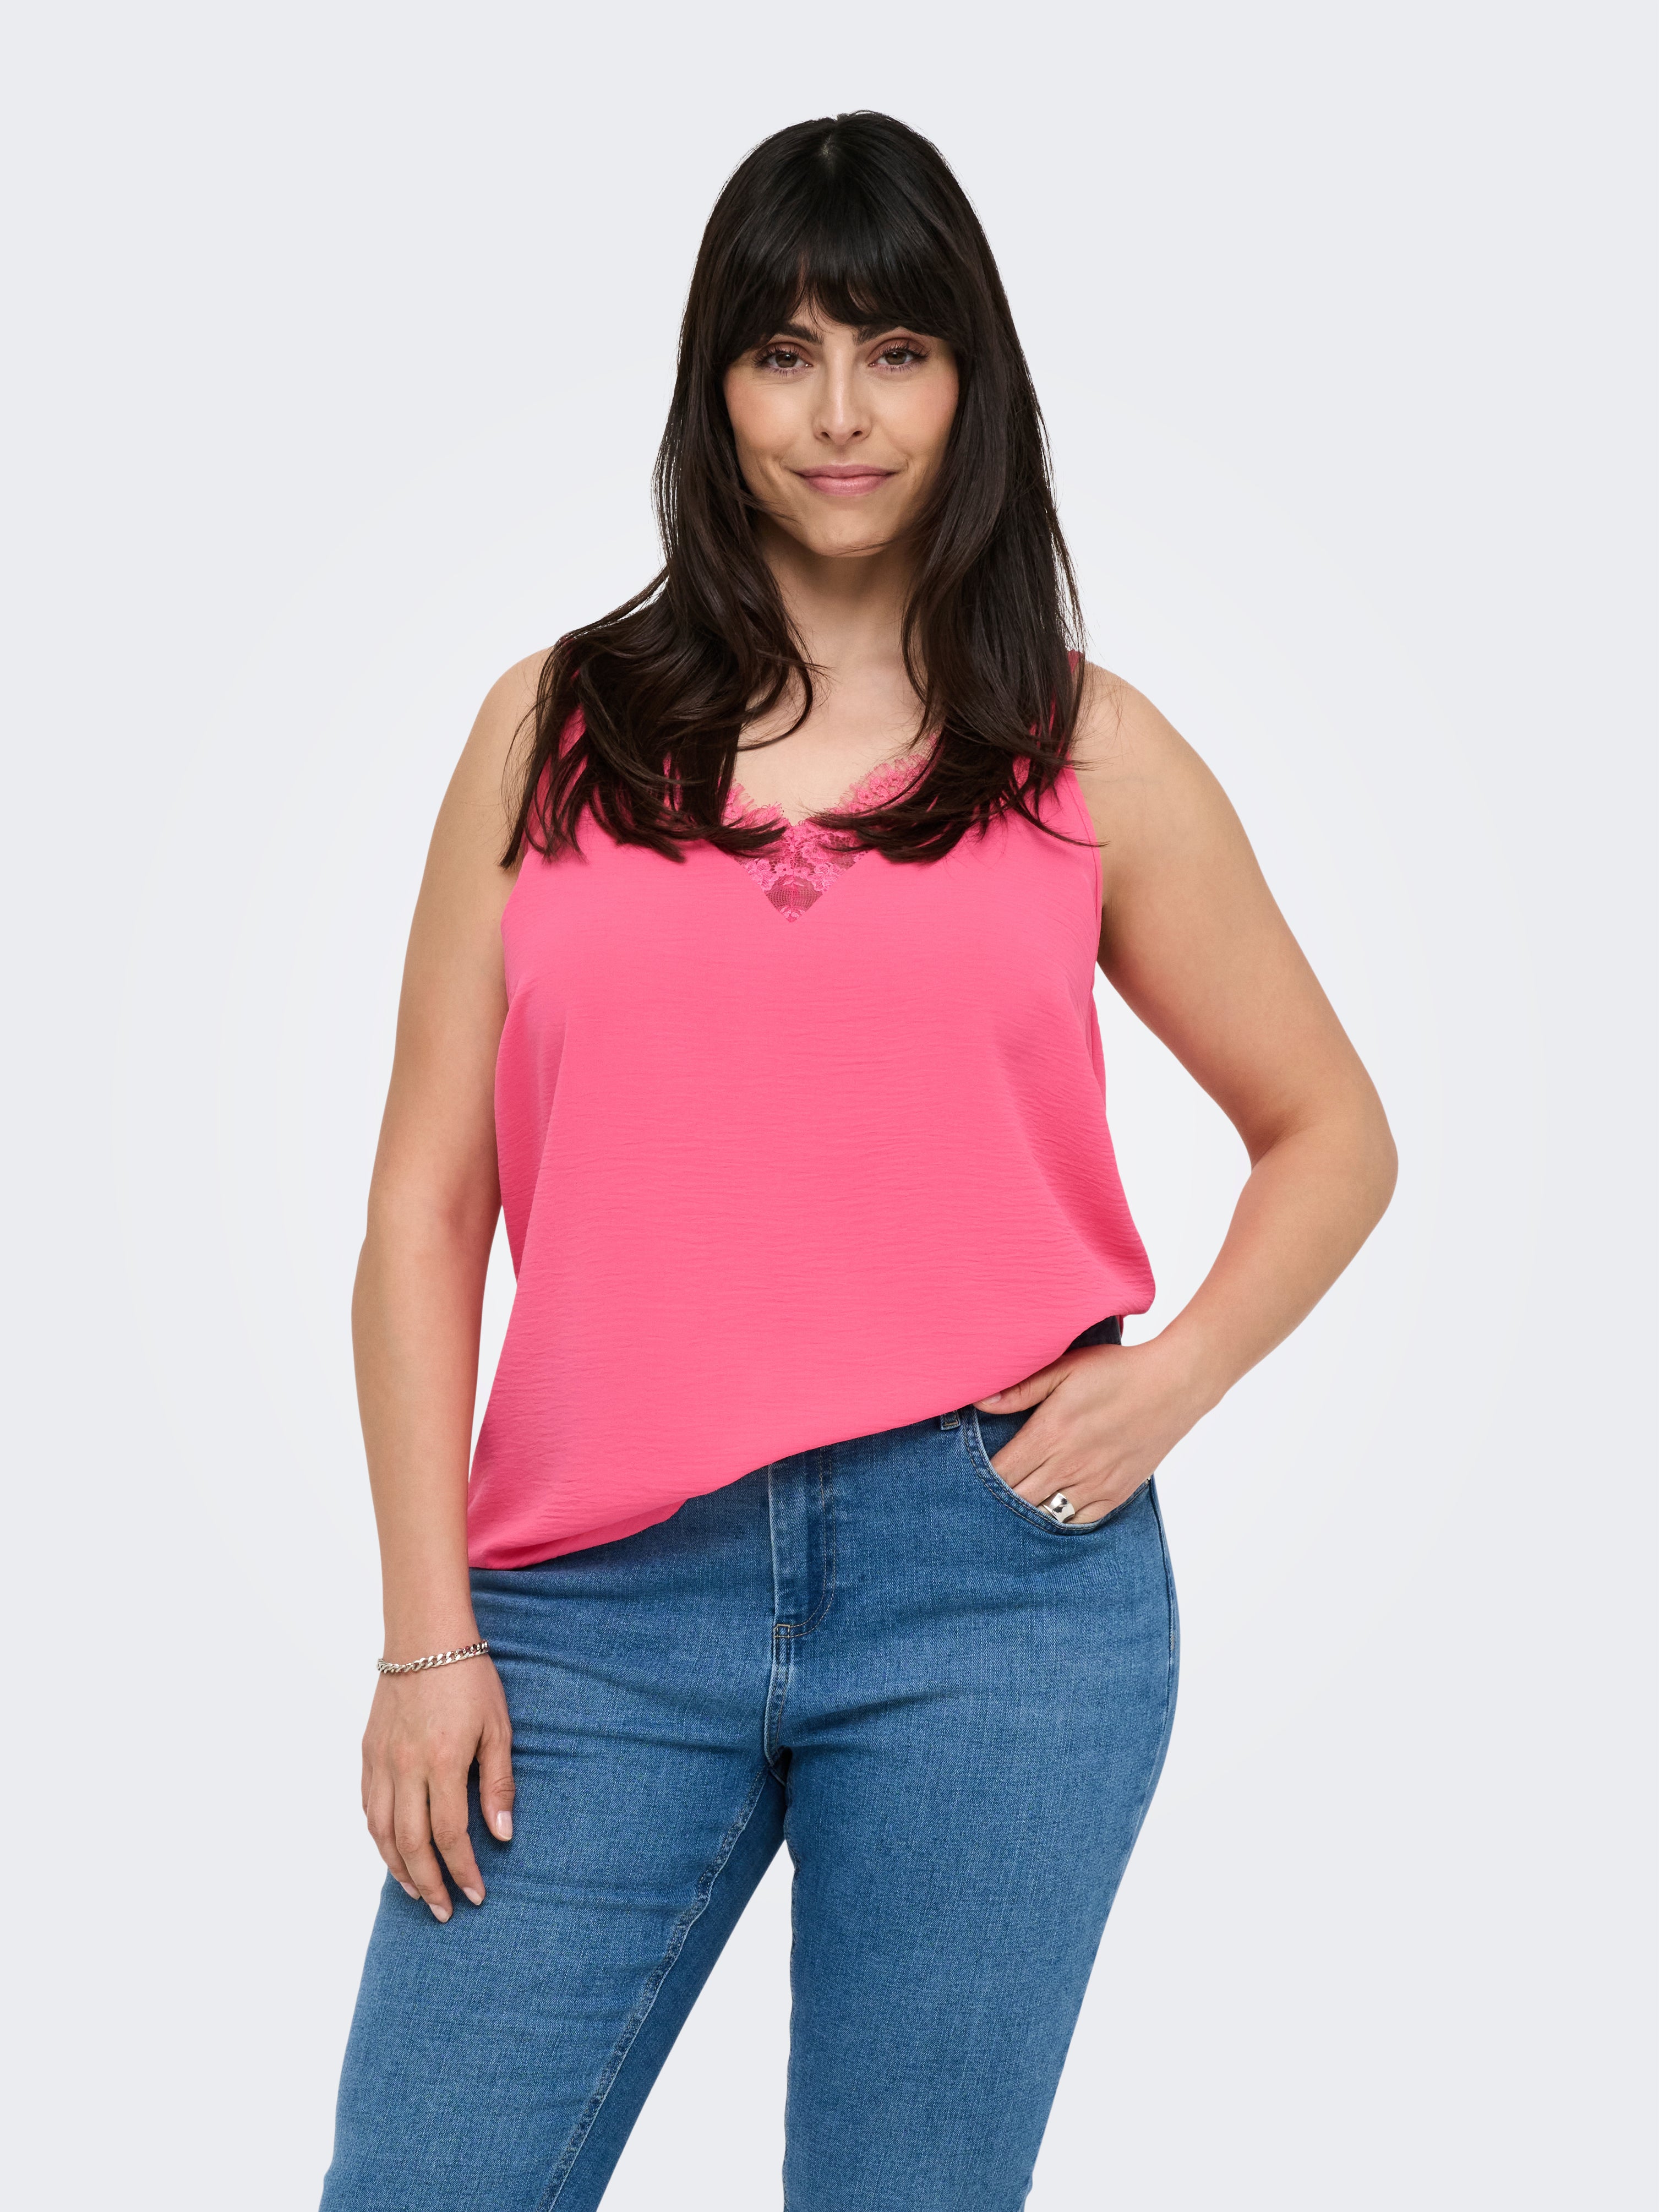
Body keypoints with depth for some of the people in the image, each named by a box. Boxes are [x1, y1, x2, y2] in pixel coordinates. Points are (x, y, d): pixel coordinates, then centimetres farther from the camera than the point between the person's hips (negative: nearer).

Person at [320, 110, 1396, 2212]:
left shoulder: (1087, 756, 8)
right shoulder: (554, 730, 8)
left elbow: (1331, 1130, 16)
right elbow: (425, 1204, 5)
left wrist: (1169, 1380, -1)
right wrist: (428, 1631, -1)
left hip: (996, 1582, 0)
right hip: (605, 1601, 1)